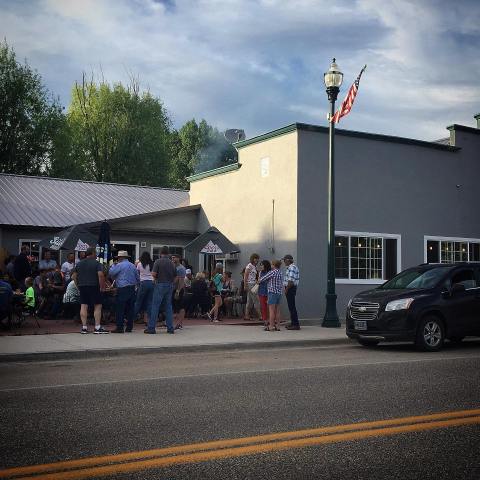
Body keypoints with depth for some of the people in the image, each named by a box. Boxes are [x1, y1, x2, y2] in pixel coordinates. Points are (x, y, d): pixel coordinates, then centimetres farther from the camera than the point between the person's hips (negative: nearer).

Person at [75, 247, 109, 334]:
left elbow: (75, 276, 15)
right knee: (98, 306, -1)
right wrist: (102, 287, -9)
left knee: (83, 306, 5)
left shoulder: (79, 263, 12)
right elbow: (100, 275, -17)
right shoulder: (96, 263, -6)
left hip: (82, 287, 5)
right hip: (94, 287, -5)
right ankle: (97, 327, -5)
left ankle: (84, 327, 4)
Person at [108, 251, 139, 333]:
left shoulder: (119, 265, -7)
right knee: (130, 308, 8)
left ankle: (119, 328, -5)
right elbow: (138, 278, 15)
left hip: (122, 289, -7)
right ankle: (129, 327, 11)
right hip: (132, 289, 7)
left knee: (119, 309, -3)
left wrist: (113, 265, 12)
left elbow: (111, 273, -1)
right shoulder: (133, 266, 13)